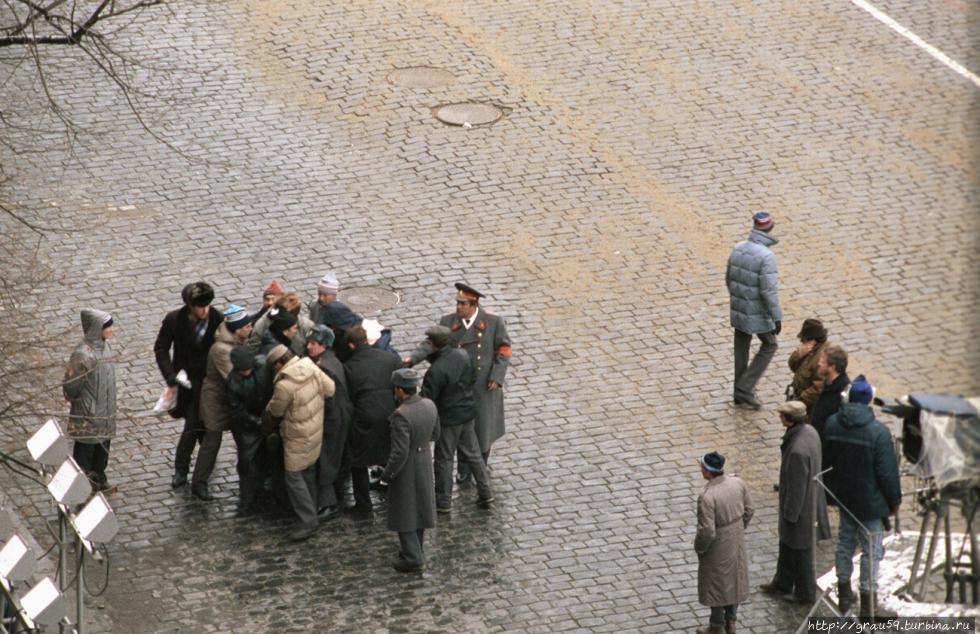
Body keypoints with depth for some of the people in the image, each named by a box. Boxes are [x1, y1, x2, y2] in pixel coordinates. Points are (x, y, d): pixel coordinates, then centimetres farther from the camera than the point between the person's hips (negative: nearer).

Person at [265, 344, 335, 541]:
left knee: (294, 477, 1)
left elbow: (275, 411, -12)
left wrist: (268, 408, 11)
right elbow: (330, 389, 0)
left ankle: (309, 521, 1)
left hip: (298, 438, -8)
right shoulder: (313, 370, -11)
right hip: (316, 431, 8)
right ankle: (311, 508, 40)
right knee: (309, 470, 24)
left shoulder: (284, 386, -29)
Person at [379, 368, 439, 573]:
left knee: (404, 513, 10)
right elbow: (435, 434, 7)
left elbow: (400, 453, -28)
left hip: (407, 469, -7)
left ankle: (412, 558, 16)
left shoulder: (401, 415, -31)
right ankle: (417, 551, 37)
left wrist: (387, 475, -15)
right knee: (420, 508, 22)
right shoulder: (429, 406, -9)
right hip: (425, 463, 7)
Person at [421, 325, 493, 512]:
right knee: (473, 453, 19)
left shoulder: (435, 371, -26)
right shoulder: (463, 356, -6)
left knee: (444, 459, 8)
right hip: (467, 413, 7)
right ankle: (486, 492, 25)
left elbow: (427, 400, -19)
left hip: (448, 418, -7)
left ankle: (443, 502, 18)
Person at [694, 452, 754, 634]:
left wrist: (699, 548, -9)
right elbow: (749, 511, 2)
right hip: (737, 542, 6)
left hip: (718, 548, -6)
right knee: (734, 580, 23)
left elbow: (707, 531, -28)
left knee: (716, 585, 14)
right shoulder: (738, 483, -12)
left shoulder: (707, 497, -32)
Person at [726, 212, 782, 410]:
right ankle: (745, 388, 7)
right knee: (769, 346, 12)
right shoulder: (766, 256, -25)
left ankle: (741, 393, 28)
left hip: (738, 309, 7)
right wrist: (777, 317, -16)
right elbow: (769, 290, -25)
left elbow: (729, 278, 10)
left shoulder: (738, 248, -2)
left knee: (741, 349, 17)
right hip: (757, 313, -7)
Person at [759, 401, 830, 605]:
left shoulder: (798, 450, -36)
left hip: (800, 507, -10)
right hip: (809, 500, 10)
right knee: (787, 544, 26)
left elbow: (796, 486, -27)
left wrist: (791, 514, -15)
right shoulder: (809, 431, -6)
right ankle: (782, 584, 44)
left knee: (800, 551, 12)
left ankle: (805, 592, 31)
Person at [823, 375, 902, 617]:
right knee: (871, 550, 8)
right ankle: (868, 602, 15)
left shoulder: (832, 424, -8)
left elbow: (826, 461, 5)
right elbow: (887, 472, -18)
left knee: (845, 543, 21)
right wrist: (894, 500, -3)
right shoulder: (878, 432, -24)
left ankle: (844, 594, 33)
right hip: (870, 502, -5)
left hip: (844, 496, 5)